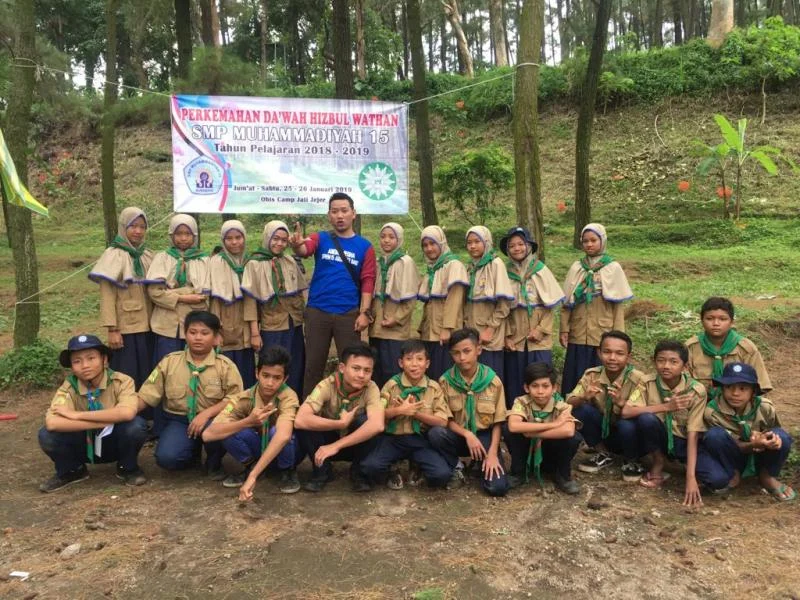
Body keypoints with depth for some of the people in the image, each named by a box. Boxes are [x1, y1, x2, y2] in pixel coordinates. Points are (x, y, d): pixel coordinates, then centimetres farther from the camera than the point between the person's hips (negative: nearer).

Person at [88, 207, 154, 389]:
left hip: (148, 327, 5)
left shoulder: (148, 255, 9)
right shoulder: (113, 255, -6)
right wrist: (112, 329, -15)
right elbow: (107, 296, -9)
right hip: (126, 328, -5)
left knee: (147, 377, 9)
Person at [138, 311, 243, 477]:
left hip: (211, 419, -1)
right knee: (166, 457, -25)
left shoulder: (225, 366, -7)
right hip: (178, 420, 2)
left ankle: (214, 463, 1)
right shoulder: (169, 362, 0)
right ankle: (193, 454, 14)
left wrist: (206, 413, -25)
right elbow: (146, 395, -1)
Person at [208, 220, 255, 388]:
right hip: (226, 330, -4)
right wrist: (215, 330, -14)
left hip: (244, 330, 4)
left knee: (246, 376, 6)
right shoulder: (216, 262, -4)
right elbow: (215, 298, -9)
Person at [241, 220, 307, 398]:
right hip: (272, 329, -4)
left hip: (294, 326, 4)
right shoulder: (255, 264, -5)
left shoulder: (290, 262, 7)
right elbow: (250, 300, -8)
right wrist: (254, 333, -12)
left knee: (295, 372, 9)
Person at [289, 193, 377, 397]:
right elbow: (305, 250, -17)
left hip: (349, 314, 0)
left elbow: (368, 281, 0)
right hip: (317, 312, 0)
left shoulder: (364, 246, 5)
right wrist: (296, 245, -41)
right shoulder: (320, 239, 4)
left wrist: (364, 312, -8)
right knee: (313, 364, 8)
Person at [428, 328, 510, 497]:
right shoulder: (445, 381, -9)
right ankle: (456, 468, -4)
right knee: (435, 433, -33)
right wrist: (467, 434, -21)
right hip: (458, 435, 1)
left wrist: (492, 453, -15)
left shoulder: (493, 381, -9)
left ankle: (481, 464, 15)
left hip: (484, 436, 0)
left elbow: (498, 422, -5)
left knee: (497, 487, -20)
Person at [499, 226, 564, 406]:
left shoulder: (541, 271, -1)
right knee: (515, 383, 5)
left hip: (538, 339, -1)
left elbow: (550, 305, -1)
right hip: (514, 339, 1)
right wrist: (506, 335, -4)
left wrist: (541, 329, -9)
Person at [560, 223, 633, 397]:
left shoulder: (613, 268, 0)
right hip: (578, 335, 2)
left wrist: (617, 335, -4)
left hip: (603, 335, -2)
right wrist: (564, 329, 0)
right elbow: (567, 301, 6)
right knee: (576, 378, 4)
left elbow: (617, 304, 0)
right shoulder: (576, 267, 6)